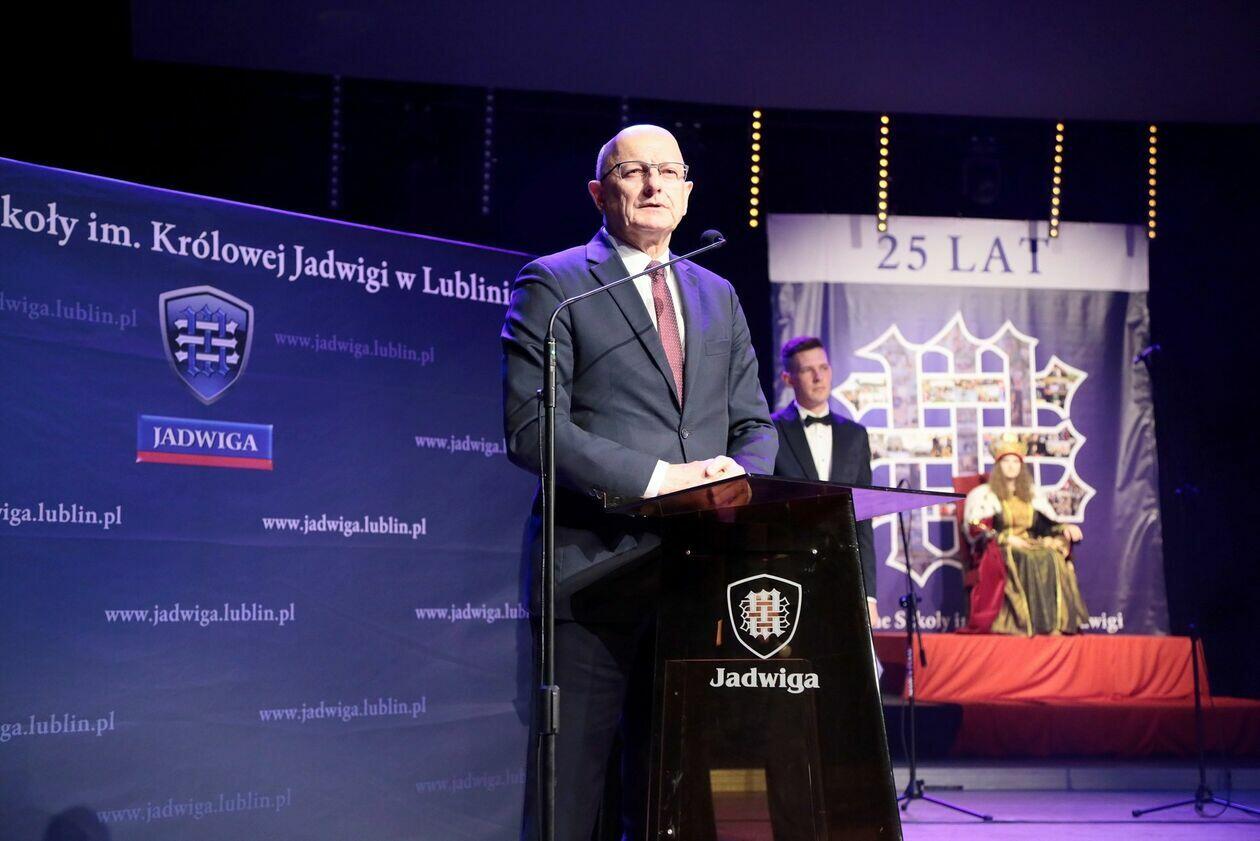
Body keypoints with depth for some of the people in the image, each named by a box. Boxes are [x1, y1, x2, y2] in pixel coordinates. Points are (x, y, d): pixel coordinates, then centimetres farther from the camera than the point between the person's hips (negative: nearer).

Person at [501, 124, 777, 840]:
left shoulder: (718, 296, 19)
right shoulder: (553, 284, 1)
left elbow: (754, 424, 18)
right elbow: (531, 428, -10)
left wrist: (738, 479, -6)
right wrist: (657, 478, -17)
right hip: (595, 567, -5)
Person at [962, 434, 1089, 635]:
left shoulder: (1033, 494, 25)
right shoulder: (984, 494, 10)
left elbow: (1047, 524, 19)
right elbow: (976, 530, -2)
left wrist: (1064, 528, -3)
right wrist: (1007, 539, -14)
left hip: (1030, 546, 4)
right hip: (999, 550, -4)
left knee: (1054, 557, -30)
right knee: (1027, 561, -38)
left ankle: (1056, 622, -35)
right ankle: (1024, 623, -43)